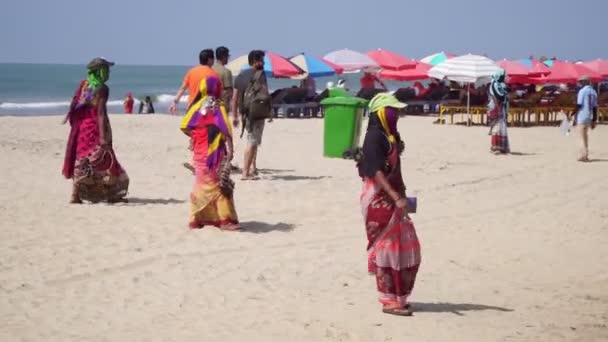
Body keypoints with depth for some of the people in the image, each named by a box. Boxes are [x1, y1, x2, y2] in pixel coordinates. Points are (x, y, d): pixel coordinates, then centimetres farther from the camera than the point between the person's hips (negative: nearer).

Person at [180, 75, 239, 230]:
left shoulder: (198, 106, 1)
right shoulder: (218, 107, -10)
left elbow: (185, 127, 0)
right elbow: (226, 131, -15)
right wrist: (230, 149, -8)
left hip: (200, 152, 4)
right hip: (215, 153, -4)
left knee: (202, 183, 14)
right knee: (220, 184, 1)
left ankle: (197, 218, 15)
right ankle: (225, 218, -1)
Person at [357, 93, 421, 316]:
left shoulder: (390, 136, 14)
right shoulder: (374, 136, -15)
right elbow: (375, 171, -23)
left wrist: (401, 195, 20)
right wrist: (396, 197, -29)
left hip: (392, 199, 10)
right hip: (379, 199, -10)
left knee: (407, 247, 12)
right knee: (386, 248, -4)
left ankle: (397, 297, 22)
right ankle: (389, 301, 2)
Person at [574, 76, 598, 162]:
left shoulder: (582, 91, -11)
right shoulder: (593, 92, 11)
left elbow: (579, 105, -14)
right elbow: (595, 107, 11)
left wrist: (575, 117, -8)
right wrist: (594, 120, 14)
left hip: (582, 116, -7)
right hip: (589, 117, 7)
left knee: (583, 136, -7)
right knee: (585, 135, 17)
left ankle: (585, 155, -12)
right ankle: (584, 154, 19)